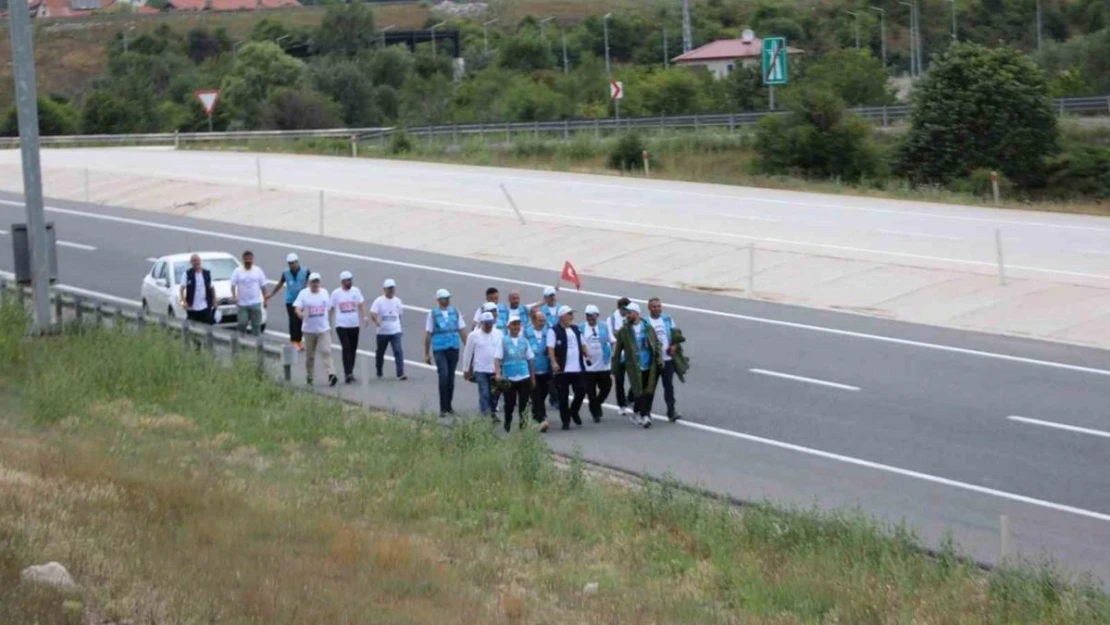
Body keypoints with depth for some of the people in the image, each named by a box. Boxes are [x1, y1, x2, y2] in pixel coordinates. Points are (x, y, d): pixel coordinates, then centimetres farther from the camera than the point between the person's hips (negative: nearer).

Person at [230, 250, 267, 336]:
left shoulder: (258, 271, 4)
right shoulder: (237, 271, 0)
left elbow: (263, 286, 8)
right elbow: (233, 285, -4)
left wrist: (265, 299, 5)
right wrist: (234, 296, -20)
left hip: (255, 303, 1)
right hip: (242, 303, -1)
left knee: (256, 325, 2)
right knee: (242, 324, -5)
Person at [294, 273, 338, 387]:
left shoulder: (324, 293, 5)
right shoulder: (303, 293, -3)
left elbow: (329, 308, 15)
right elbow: (297, 307, -13)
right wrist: (300, 313, -35)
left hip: (324, 329, 1)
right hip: (309, 329, -1)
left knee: (326, 352, -14)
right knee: (309, 355, 8)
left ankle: (331, 375, -23)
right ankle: (309, 378, 20)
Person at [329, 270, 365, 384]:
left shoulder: (356, 291, 5)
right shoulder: (336, 293, -2)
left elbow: (361, 304, 1)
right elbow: (331, 308, 4)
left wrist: (364, 316, -13)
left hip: (354, 325, 3)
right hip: (341, 325, -3)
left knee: (353, 349, 10)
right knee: (346, 348, -15)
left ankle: (350, 373, 24)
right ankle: (347, 374, -15)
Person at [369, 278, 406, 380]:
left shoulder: (397, 301, 6)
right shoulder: (379, 301, -6)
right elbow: (373, 314, -16)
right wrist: (376, 320, -35)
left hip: (395, 332, 1)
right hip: (382, 332, -1)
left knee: (399, 351, -15)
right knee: (380, 353, 14)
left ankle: (400, 373, -18)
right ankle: (379, 372, 36)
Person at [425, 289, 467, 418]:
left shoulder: (455, 312, 7)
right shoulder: (433, 314, -1)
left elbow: (462, 330, 9)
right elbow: (428, 334, 2)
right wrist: (427, 354, 2)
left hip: (454, 348, 3)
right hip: (439, 349, -3)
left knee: (451, 377, 9)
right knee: (444, 375, -15)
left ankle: (449, 405, 22)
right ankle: (443, 408, -10)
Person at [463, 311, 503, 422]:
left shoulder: (498, 334, 4)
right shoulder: (474, 336, -1)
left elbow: (500, 350, 2)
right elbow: (467, 353, 5)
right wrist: (466, 370, 6)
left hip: (494, 370, 3)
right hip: (480, 370, -2)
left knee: (494, 393, 11)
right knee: (484, 394, -9)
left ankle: (493, 413, 27)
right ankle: (485, 415, -9)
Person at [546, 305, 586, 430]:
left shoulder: (575, 329, 16)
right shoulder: (554, 331, -6)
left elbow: (582, 344, 25)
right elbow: (550, 348, -13)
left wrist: (586, 354, 11)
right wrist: (554, 362, -24)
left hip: (577, 368, 6)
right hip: (562, 369, -6)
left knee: (581, 391, 2)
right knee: (563, 397, -1)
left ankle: (574, 411, 28)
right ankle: (565, 421, 8)